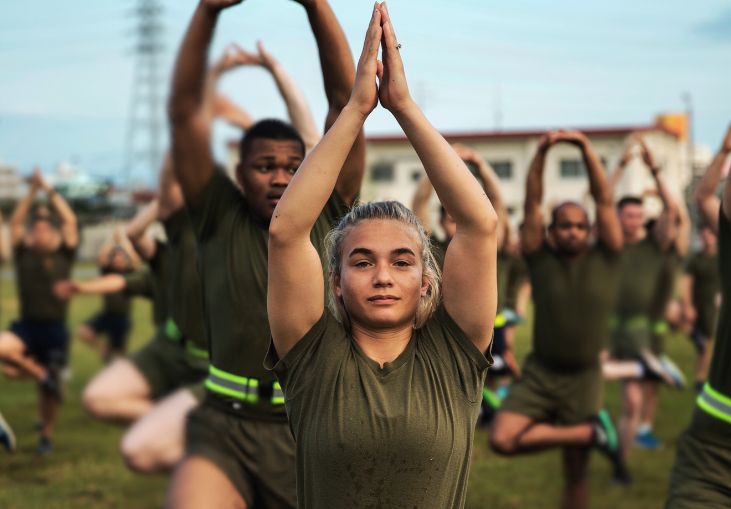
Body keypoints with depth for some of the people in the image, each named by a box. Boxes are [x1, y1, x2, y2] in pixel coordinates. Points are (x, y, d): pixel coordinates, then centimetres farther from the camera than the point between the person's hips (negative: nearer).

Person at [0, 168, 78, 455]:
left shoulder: (63, 255, 3)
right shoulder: (23, 254, 6)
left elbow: (70, 221, -5)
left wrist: (49, 190, -3)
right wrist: (32, 190, -4)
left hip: (55, 328, -1)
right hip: (26, 326, 1)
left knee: (49, 389, 5)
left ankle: (47, 435, 27)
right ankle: (41, 374, -7)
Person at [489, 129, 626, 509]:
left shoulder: (605, 259, 1)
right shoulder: (541, 259, 0)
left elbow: (604, 200, -8)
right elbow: (532, 203, -8)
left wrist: (586, 149, -18)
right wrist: (541, 153, -19)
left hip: (584, 380, 0)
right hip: (539, 374, 0)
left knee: (576, 473, 6)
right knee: (502, 440, -22)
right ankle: (592, 433, -6)